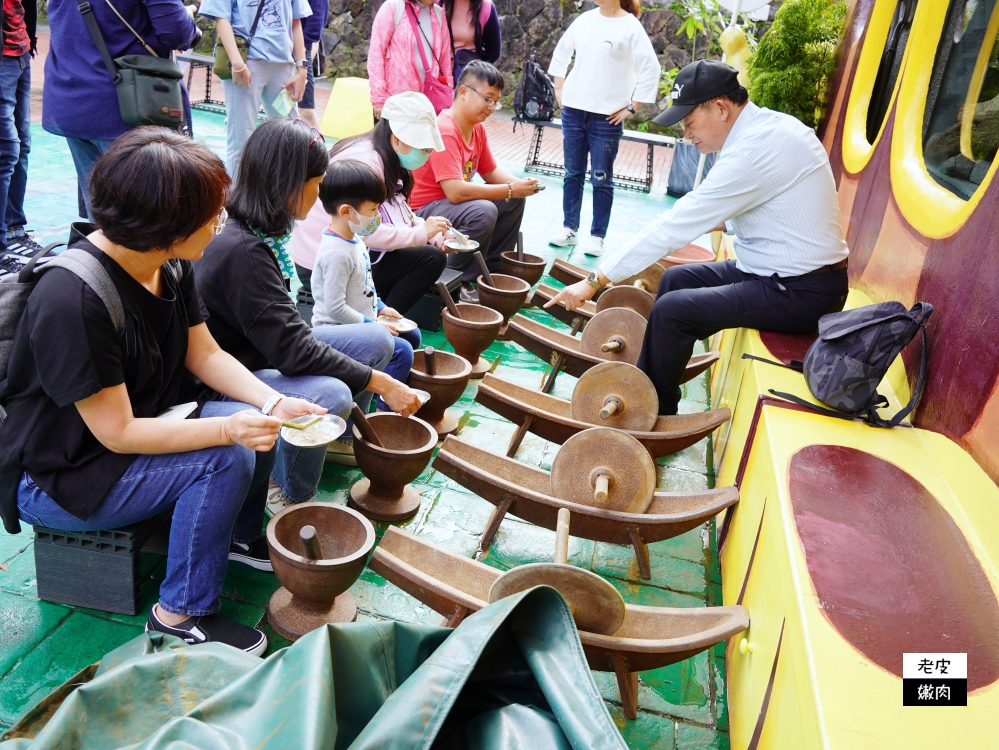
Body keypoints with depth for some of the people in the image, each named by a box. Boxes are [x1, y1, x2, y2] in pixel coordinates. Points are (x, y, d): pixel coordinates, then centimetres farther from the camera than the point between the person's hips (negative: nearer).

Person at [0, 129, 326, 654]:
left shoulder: (170, 263, -7)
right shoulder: (72, 300, -32)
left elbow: (205, 354, -1)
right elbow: (118, 432, -28)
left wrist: (275, 404, -16)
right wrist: (229, 428, -37)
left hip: (141, 421, 8)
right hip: (56, 476, -8)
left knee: (257, 417, -6)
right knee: (226, 459, -26)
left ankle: (239, 534, 19)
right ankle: (178, 616, -7)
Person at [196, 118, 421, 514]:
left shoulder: (261, 233, 0)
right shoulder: (242, 252, -29)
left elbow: (285, 331, 7)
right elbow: (293, 350, -31)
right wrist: (379, 383, -26)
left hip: (269, 352, 10)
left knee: (377, 340, 3)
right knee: (331, 394, -35)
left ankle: (339, 438, 22)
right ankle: (289, 494, -7)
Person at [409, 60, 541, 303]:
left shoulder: (477, 128, 5)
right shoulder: (444, 131, -24)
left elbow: (491, 171, 15)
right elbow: (456, 191, -32)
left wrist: (520, 184, -8)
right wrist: (510, 189, -26)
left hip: (455, 202, 10)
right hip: (423, 210, -10)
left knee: (514, 200, 7)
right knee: (483, 212, -33)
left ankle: (492, 267, 13)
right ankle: (458, 283, -17)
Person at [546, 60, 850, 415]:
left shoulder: (754, 150, -24)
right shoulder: (773, 125, 5)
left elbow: (676, 226, -25)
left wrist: (594, 281, -21)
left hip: (800, 293, -10)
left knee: (671, 310, -15)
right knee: (676, 278, 12)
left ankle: (654, 416, 6)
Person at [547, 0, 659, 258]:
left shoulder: (631, 27, -6)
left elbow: (650, 70, -9)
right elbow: (561, 52, 20)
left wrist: (631, 107, -10)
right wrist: (559, 88, 13)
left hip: (607, 116, -4)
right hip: (573, 110, 5)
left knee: (601, 179, 0)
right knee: (572, 174, 9)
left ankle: (597, 236, 7)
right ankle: (569, 229, 18)